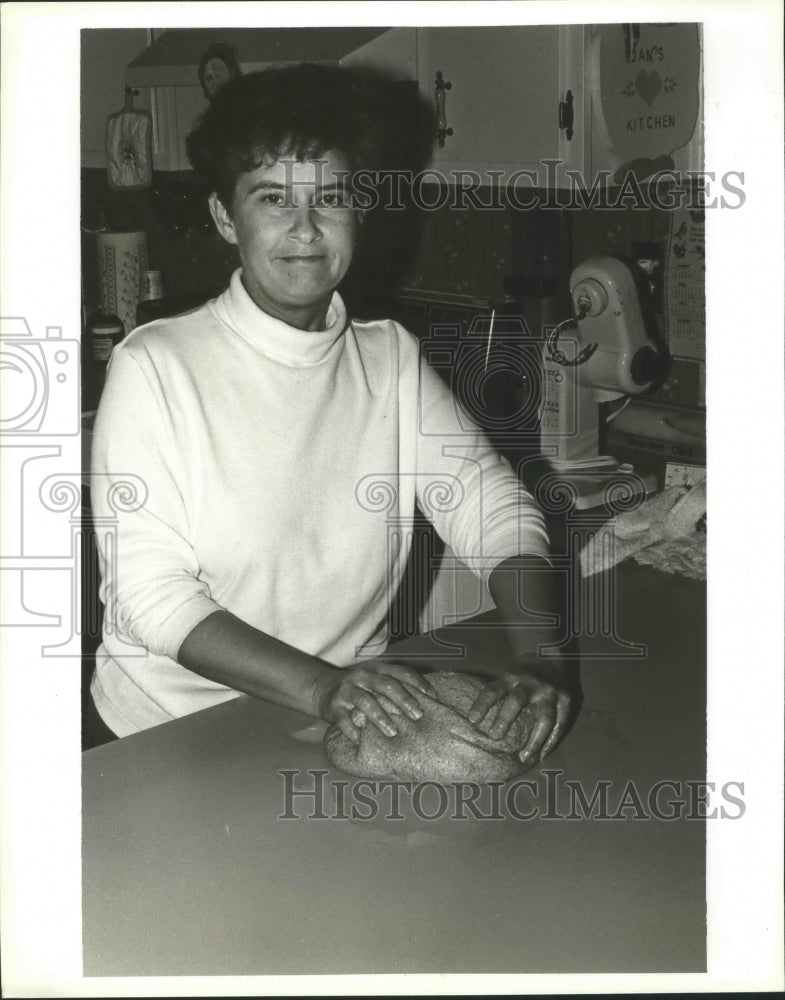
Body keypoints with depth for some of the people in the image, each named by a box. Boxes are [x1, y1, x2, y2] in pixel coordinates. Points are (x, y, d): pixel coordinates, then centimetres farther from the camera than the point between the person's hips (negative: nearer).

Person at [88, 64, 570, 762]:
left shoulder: (391, 357, 6)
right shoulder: (155, 366, -9)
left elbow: (495, 508, 0)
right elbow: (150, 593, -15)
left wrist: (537, 658, -18)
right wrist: (321, 685, -26)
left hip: (361, 707, 3)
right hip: (177, 721, -3)